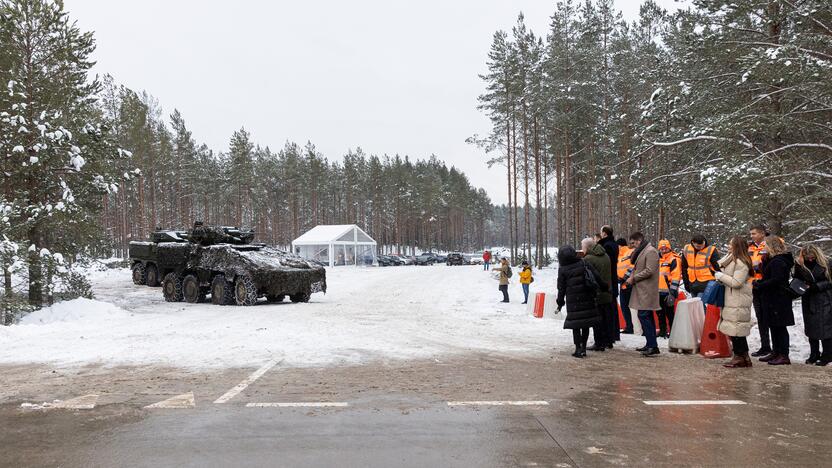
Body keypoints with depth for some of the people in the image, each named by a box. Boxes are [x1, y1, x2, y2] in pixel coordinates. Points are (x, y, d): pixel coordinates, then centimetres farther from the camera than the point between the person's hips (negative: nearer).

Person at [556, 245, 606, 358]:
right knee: (586, 324, 12)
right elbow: (597, 276, 5)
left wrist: (560, 302, 11)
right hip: (588, 299, 3)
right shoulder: (584, 264, 2)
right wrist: (604, 286, 18)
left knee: (575, 325, 3)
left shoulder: (562, 270, -4)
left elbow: (561, 288, 1)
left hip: (573, 301, -3)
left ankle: (578, 349, 0)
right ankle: (583, 348, 15)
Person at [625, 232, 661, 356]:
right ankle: (651, 345, 20)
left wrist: (633, 278, -12)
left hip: (646, 290, -10)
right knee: (647, 317, 13)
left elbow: (649, 271, -20)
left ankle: (653, 346, -12)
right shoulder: (641, 252, 20)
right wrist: (632, 278, 7)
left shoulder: (651, 251, -12)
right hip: (642, 290, 10)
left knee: (644, 316, -13)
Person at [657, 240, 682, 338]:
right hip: (659, 291, 8)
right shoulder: (658, 259, 17)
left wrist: (672, 293, -20)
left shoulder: (674, 259, -8)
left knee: (669, 312, -5)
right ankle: (662, 331, 27)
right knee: (660, 312, 15)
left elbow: (676, 277, -15)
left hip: (668, 292, -8)